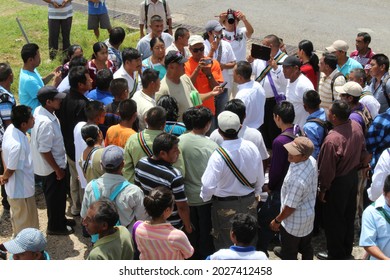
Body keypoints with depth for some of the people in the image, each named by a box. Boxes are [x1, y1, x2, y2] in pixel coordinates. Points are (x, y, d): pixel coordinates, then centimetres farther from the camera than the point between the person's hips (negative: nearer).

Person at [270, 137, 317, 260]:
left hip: (295, 221, -8)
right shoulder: (311, 160, -14)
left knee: (289, 253, 18)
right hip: (309, 212, 8)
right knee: (306, 246, 30)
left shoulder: (298, 179, -41)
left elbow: (290, 207, -28)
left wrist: (277, 221, -11)